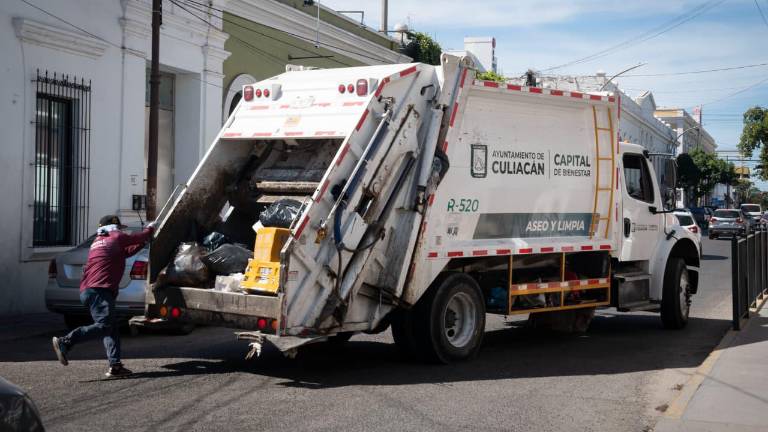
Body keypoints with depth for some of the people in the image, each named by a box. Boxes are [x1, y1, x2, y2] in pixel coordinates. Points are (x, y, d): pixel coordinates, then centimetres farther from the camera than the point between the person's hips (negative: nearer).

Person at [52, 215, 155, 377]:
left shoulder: (98, 242, 29)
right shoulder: (116, 238, 4)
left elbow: (126, 252, 39)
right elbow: (138, 238, 15)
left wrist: (144, 242, 39)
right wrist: (150, 228, 34)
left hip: (88, 290, 10)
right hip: (99, 291, -10)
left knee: (112, 328, 7)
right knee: (104, 325, -20)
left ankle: (115, 365, -1)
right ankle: (65, 342, -26)